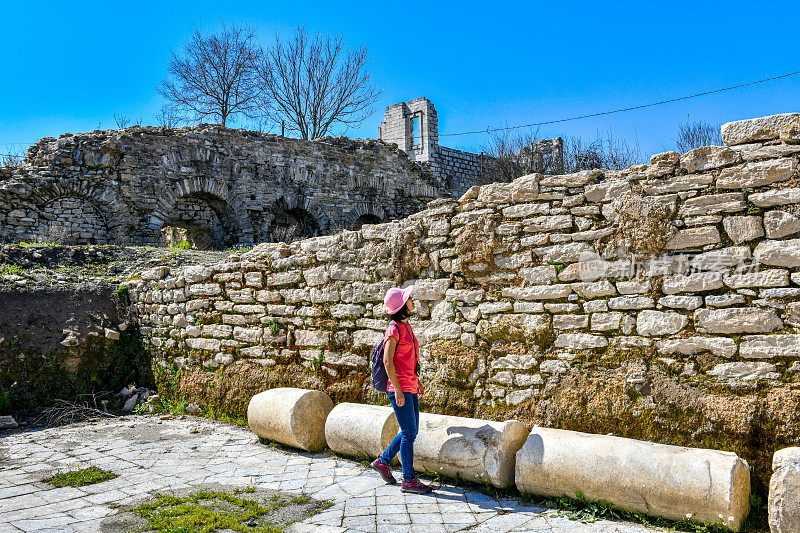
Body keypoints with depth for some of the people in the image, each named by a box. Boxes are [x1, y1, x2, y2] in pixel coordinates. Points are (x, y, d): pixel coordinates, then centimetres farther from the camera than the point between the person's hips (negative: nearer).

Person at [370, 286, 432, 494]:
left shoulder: (405, 327, 13)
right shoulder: (394, 329, -14)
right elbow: (387, 361, -17)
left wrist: (417, 382, 20)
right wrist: (398, 390, -19)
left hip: (410, 387, 9)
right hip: (400, 388, -9)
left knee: (411, 431, 15)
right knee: (409, 433, -3)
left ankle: (383, 461, 30)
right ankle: (409, 480, 7)